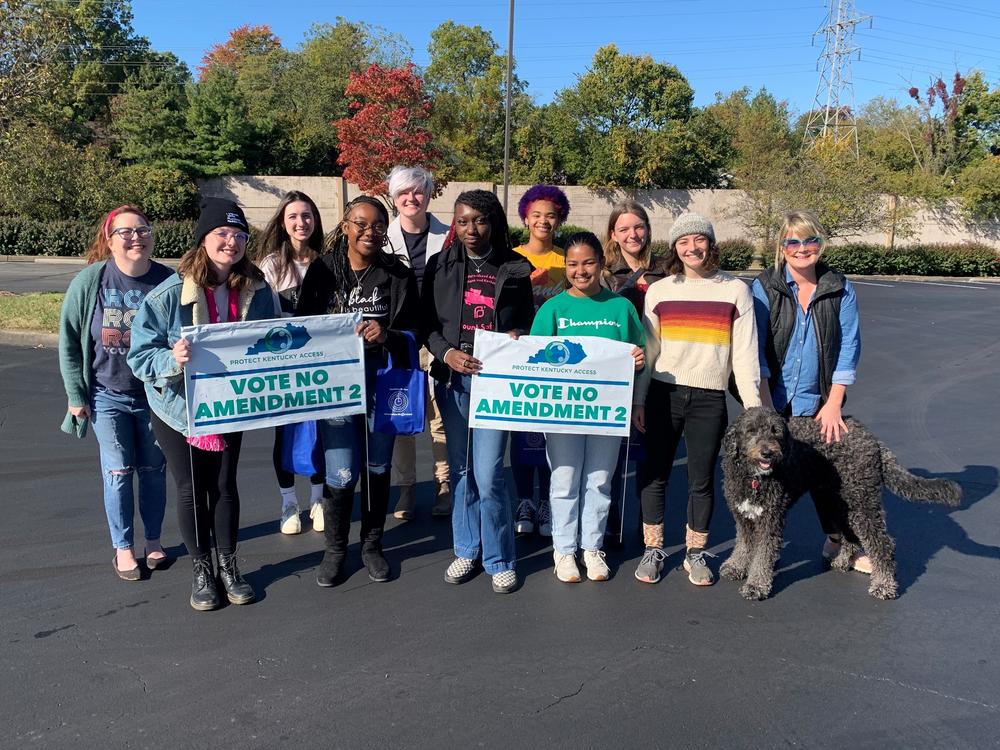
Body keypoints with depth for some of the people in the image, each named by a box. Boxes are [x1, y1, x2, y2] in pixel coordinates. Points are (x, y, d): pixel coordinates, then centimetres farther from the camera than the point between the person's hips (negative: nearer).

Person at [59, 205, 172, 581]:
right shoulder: (89, 281, -10)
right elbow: (69, 341, -2)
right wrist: (76, 396, -2)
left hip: (156, 395, 1)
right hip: (107, 395, -1)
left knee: (154, 470, 12)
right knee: (118, 472, 3)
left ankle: (153, 540, 30)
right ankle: (123, 548, 21)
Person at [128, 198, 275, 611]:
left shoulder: (256, 290, -8)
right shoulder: (170, 293, -19)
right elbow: (141, 353, -17)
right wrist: (172, 359, -37)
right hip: (179, 407, -2)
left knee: (224, 486, 13)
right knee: (191, 490, 9)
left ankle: (228, 565, 30)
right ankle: (201, 570, 27)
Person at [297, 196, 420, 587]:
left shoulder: (398, 275, 0)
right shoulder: (322, 270, 0)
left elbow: (412, 333, -2)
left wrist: (386, 336, -22)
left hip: (382, 383, 1)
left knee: (377, 467, 12)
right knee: (342, 474, -4)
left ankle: (372, 545, 32)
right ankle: (335, 549, 21)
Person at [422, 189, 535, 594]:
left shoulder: (515, 268, 2)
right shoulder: (441, 265, 5)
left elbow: (527, 319, 10)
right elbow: (427, 322, 5)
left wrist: (518, 336, -11)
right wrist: (446, 352, -11)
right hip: (453, 378, 3)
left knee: (488, 475, -6)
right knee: (461, 470, 12)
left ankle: (499, 559, 13)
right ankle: (467, 550, 28)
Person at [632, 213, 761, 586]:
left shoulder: (736, 290, 3)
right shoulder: (659, 290, 5)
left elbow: (745, 353, 2)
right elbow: (646, 352, 7)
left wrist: (753, 406, -3)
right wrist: (638, 400, 4)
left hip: (710, 399, -1)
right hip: (663, 394, 1)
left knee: (702, 479, 7)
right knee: (654, 473, 6)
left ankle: (695, 553, 23)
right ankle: (653, 549, 21)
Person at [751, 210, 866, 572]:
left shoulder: (841, 289, 1)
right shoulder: (764, 287, -4)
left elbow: (848, 348, 0)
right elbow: (756, 349, -7)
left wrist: (834, 404, -6)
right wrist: (765, 407, -12)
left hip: (818, 403, 1)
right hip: (773, 400, -1)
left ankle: (838, 544, 31)